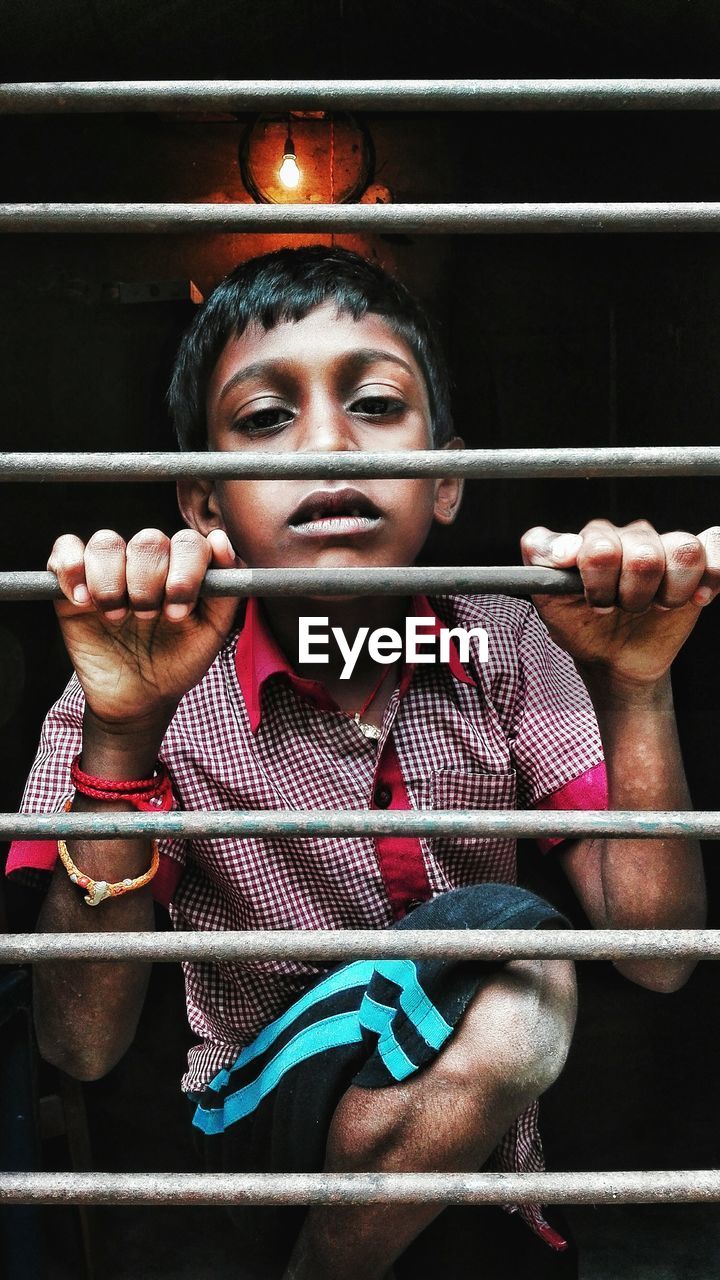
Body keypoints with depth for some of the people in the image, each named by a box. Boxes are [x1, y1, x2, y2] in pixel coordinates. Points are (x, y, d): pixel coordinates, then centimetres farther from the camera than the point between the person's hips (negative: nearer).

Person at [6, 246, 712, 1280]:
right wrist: (121, 735, -33)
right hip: (263, 1123, -3)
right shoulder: (163, 701, -15)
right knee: (506, 945, -27)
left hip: (488, 1149, 4)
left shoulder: (510, 650, -8)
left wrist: (634, 692, -28)